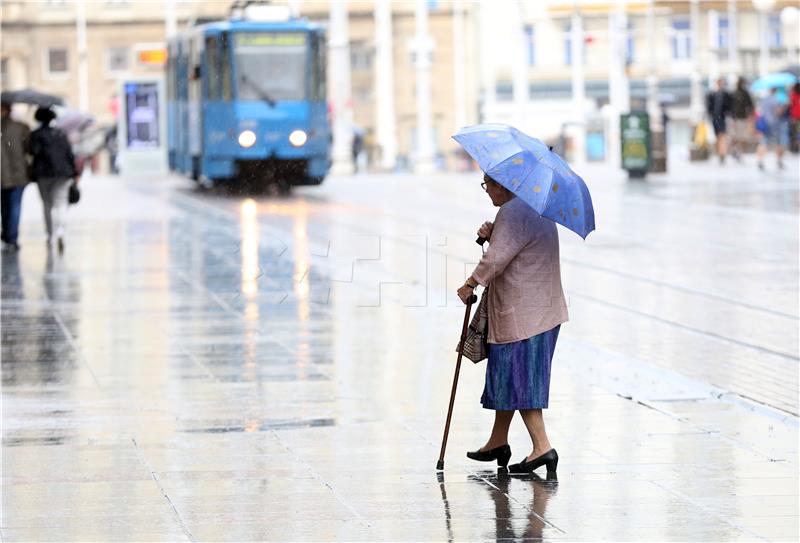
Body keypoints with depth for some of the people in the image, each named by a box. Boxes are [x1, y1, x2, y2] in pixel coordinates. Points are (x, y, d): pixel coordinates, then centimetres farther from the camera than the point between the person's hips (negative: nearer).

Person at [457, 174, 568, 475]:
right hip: (543, 311, 10)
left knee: (517, 378, -7)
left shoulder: (512, 213, -17)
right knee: (507, 374, 18)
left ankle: (542, 447, -10)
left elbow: (496, 258, -24)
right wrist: (492, 234, 3)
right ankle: (497, 443, 26)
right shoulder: (538, 208, 16)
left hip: (520, 314, -10)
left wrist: (470, 285, -12)